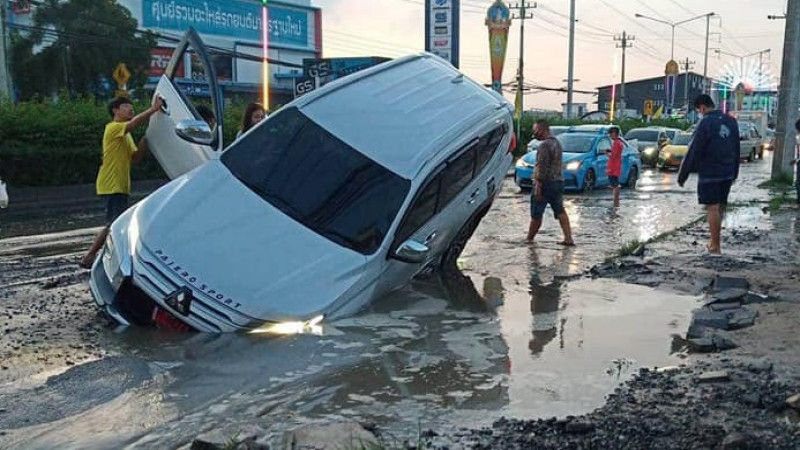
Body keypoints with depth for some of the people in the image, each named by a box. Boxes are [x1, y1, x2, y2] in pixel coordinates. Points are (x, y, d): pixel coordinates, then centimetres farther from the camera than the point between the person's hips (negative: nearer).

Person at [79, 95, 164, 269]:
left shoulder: (126, 135, 21)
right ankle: (89, 258, -5)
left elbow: (134, 157, 10)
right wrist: (153, 109, -33)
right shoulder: (113, 128, -8)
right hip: (111, 185, -10)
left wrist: (144, 143, -6)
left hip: (121, 185, 10)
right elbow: (134, 124, -28)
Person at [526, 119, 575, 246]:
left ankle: (529, 239, 11)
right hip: (558, 182, 9)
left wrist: (538, 188, -21)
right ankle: (568, 239, 4)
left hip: (546, 183, -9)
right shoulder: (557, 143, 15)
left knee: (536, 214, 1)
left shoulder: (545, 145, -15)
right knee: (560, 211, 9)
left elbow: (542, 168, -20)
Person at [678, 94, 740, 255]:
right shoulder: (731, 121, 9)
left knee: (713, 208, -3)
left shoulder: (706, 123, -14)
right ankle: (714, 240, 23)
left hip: (709, 174, -7)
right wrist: (734, 172, 22)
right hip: (728, 173, 7)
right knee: (720, 207, 15)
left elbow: (693, 152, -15)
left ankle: (716, 247, -1)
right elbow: (736, 150, 16)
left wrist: (682, 175, -10)